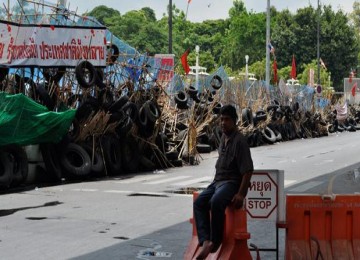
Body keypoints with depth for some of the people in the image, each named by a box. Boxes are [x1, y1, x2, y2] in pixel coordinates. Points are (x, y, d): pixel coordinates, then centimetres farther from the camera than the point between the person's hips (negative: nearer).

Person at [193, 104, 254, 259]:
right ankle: (206, 241, -27)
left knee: (216, 202, -35)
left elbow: (247, 170, -18)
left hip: (232, 182, -9)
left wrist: (241, 193, -24)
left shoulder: (240, 141, -14)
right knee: (199, 203, -14)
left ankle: (215, 242, -22)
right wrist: (215, 181, 18)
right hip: (218, 181, 9)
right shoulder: (223, 138, 12)